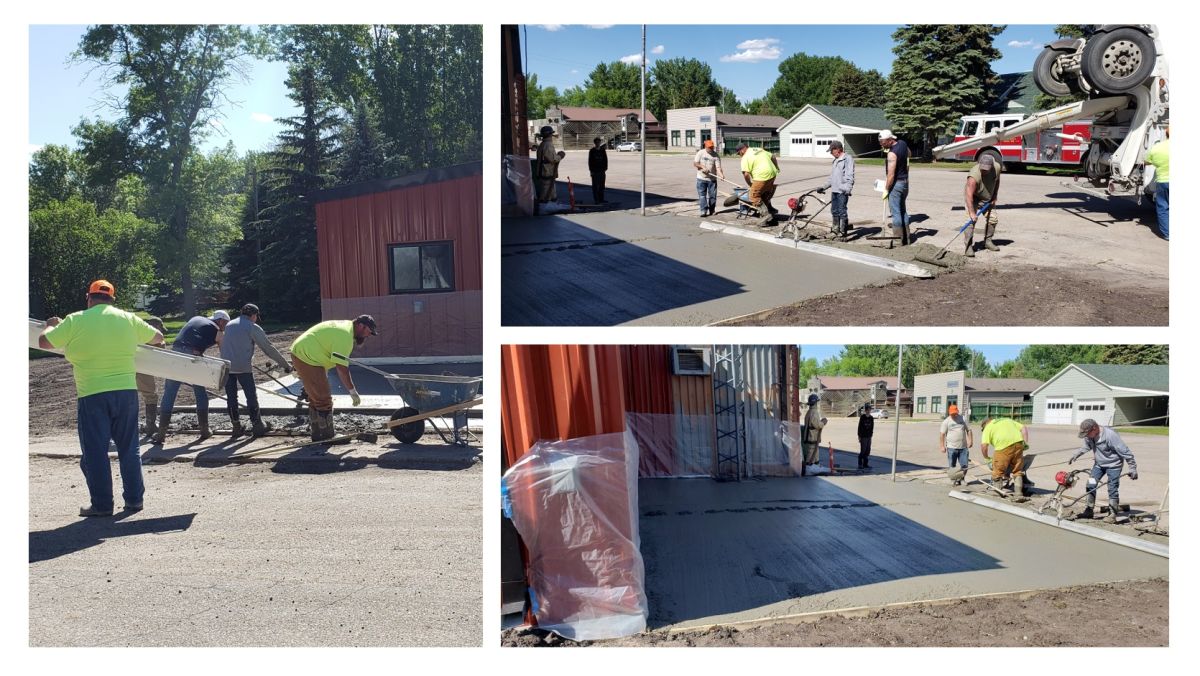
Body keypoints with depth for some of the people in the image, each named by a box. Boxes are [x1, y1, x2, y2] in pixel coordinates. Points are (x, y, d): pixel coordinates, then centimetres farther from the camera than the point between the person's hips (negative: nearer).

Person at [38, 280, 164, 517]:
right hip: (126, 391, 3)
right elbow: (157, 338, 16)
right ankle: (134, 499, 16)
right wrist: (139, 336, 38)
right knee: (129, 448, 13)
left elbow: (44, 342, 5)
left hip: (92, 395, -3)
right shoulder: (128, 319, 4)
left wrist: (52, 326, 25)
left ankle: (102, 505, 9)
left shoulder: (75, 321, -4)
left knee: (95, 452, 6)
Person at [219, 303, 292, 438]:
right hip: (243, 367, -5)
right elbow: (269, 349, -2)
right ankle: (257, 425, 6)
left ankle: (236, 427, 13)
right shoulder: (253, 327, -1)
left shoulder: (229, 325, 17)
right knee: (251, 396, 4)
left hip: (226, 366, 5)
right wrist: (286, 365, 3)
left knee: (231, 397, 9)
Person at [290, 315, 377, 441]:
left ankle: (318, 434, 26)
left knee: (316, 398, 18)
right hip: (307, 358, -11)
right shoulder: (345, 335, -20)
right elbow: (342, 368, -25)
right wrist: (353, 391, -20)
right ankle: (327, 436, 2)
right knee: (324, 400, -6)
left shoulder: (345, 326, 13)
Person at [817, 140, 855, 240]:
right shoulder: (836, 160, 21)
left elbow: (850, 175, -15)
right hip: (835, 190, 9)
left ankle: (843, 233, -3)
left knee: (842, 211, -8)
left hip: (843, 191, -9)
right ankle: (836, 230, 24)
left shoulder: (847, 159, -7)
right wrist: (824, 187, 24)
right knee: (834, 211, 13)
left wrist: (848, 189, -24)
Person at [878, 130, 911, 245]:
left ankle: (898, 239, -3)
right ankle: (906, 238, 20)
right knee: (903, 211, 15)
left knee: (896, 212, -4)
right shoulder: (903, 143, 3)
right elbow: (908, 153, 28)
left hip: (896, 183, -9)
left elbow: (891, 175, -24)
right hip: (905, 181, 9)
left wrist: (886, 189, -14)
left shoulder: (892, 153, -23)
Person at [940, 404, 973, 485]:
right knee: (952, 467, 3)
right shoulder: (946, 421, -2)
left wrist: (970, 440, -2)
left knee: (964, 466, 2)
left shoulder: (962, 419, 7)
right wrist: (942, 446, -8)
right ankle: (954, 480, 15)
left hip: (963, 447, 2)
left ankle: (960, 479, 19)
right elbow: (942, 434, -3)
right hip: (951, 448, -2)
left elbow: (968, 430, 11)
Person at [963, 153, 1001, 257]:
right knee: (971, 220, -20)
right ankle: (968, 246, -21)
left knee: (992, 219, 10)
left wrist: (995, 196, 1)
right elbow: (969, 195, -39)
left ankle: (987, 241, 27)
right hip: (974, 198, -6)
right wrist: (972, 212, -43)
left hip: (988, 198, 6)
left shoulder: (997, 168, -18)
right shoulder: (974, 175, -36)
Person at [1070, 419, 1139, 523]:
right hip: (1099, 464, 7)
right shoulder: (1089, 437, -8)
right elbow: (1086, 447, 15)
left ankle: (1112, 515, 1)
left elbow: (1125, 452, -25)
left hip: (1113, 465, -7)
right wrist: (1075, 455, 5)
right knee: (1091, 485, 2)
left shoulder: (1110, 435, -30)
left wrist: (1133, 469, -23)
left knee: (1112, 489, -7)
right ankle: (1089, 510, 12)